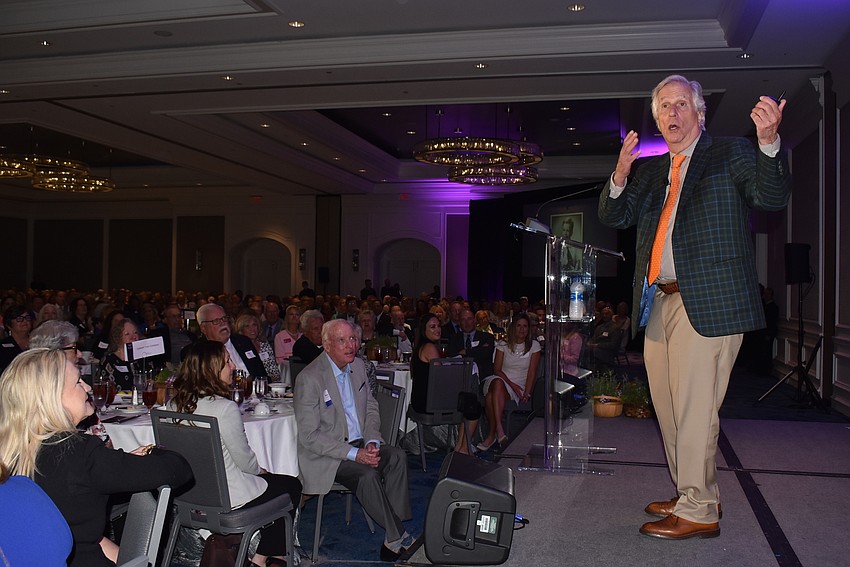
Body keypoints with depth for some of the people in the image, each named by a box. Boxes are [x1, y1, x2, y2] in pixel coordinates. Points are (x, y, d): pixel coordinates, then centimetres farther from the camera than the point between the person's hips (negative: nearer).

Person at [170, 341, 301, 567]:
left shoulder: (175, 404, -2)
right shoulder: (225, 408, -25)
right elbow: (244, 459, -15)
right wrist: (260, 469, 8)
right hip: (226, 499, -8)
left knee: (269, 480, 27)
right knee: (291, 485, 15)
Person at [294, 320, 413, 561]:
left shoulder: (358, 365, 4)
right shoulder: (310, 378, -18)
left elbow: (371, 408, 14)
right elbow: (309, 436, -19)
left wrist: (371, 442, -6)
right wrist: (354, 454, -24)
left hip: (359, 444, 7)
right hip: (324, 454, -6)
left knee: (397, 456, -19)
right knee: (367, 474, -30)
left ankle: (394, 536, -18)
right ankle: (399, 537, -14)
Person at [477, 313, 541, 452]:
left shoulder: (534, 346, 8)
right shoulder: (503, 345, 12)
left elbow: (532, 372, 0)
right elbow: (497, 369, 4)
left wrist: (526, 393, -14)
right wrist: (512, 384, -12)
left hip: (520, 387, -2)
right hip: (502, 380, 2)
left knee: (491, 396, -35)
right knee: (497, 383, -39)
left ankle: (492, 435, -33)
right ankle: (499, 430, -44)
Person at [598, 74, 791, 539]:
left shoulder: (730, 154, 3)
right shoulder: (651, 171, 19)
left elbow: (771, 197, -12)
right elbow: (614, 217, 12)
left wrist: (768, 140, -30)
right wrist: (621, 173, -7)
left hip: (706, 300, -7)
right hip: (659, 302, 7)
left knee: (693, 408, -7)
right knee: (668, 408, 13)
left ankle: (698, 511, 4)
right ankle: (693, 495, 27)